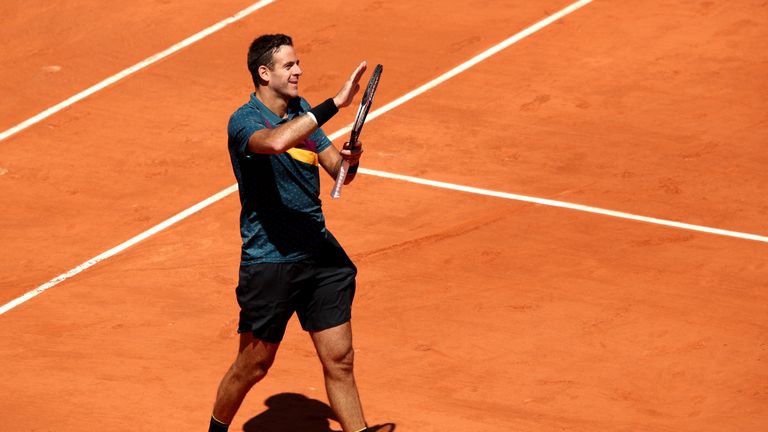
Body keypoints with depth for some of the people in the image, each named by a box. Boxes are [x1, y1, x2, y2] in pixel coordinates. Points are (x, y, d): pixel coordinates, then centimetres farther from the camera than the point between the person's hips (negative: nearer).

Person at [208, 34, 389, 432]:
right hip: (269, 261, -6)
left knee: (339, 359, 4)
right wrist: (336, 104, -39)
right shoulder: (244, 121, -15)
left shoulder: (302, 111, 8)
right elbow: (275, 142, -39)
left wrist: (350, 158, -11)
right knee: (253, 365, 8)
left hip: (319, 253, 6)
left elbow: (338, 171, 13)